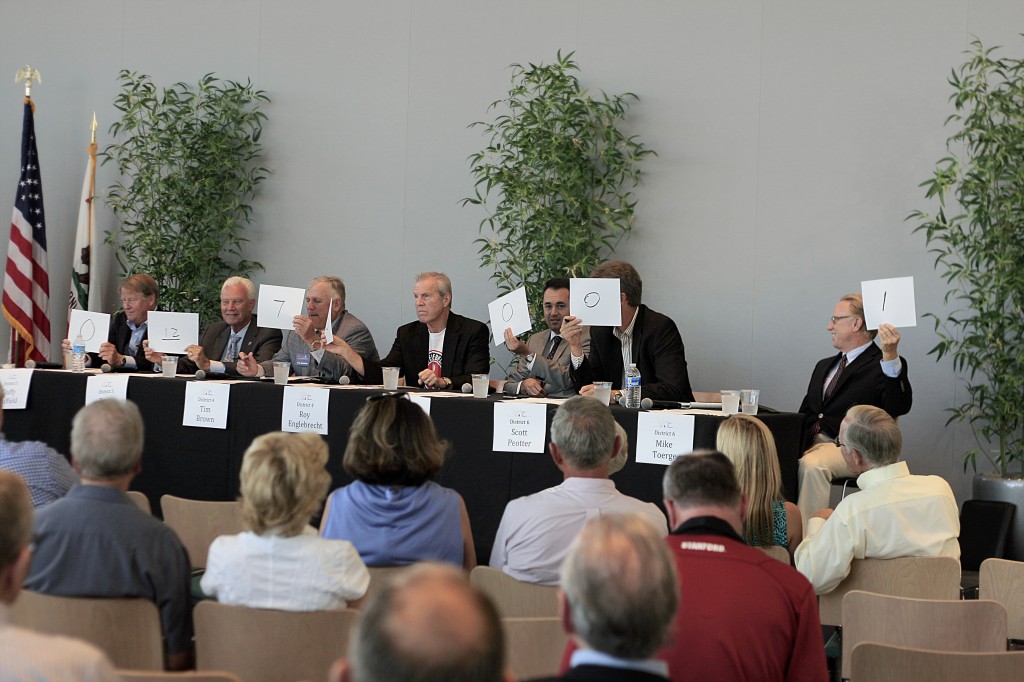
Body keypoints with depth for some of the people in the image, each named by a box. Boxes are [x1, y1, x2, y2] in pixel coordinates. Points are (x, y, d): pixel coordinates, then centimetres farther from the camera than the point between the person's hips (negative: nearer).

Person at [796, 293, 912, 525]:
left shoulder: (886, 366, 1)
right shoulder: (825, 366, 26)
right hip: (812, 441, 7)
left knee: (812, 465, -35)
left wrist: (890, 356, -29)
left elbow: (899, 408, -18)